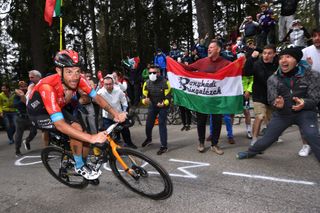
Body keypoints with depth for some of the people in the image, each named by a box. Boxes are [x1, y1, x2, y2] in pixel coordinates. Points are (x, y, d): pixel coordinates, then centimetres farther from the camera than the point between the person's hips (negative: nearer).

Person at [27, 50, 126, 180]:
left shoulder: (78, 80, -24)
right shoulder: (48, 86, -40)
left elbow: (96, 97, -16)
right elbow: (59, 124, -44)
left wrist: (115, 114, -30)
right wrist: (91, 138, -49)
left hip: (58, 109, 6)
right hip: (39, 114, -5)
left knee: (83, 135, -4)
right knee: (76, 129, -26)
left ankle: (83, 165, 23)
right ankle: (79, 167, -4)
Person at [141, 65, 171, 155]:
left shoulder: (165, 82, -19)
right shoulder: (147, 83, -8)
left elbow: (168, 97, -17)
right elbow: (144, 96, -7)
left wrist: (163, 104, -36)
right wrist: (145, 100, -31)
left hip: (163, 106, -4)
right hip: (152, 106, 4)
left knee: (162, 125, -7)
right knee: (148, 124, 8)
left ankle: (164, 146, 3)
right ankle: (149, 139, 39)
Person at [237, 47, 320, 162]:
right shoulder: (273, 79, -5)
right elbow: (272, 100, -5)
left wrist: (304, 102, -33)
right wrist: (277, 103, -30)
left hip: (305, 112, -1)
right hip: (282, 113, 2)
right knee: (267, 138, 9)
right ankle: (251, 152, 33)